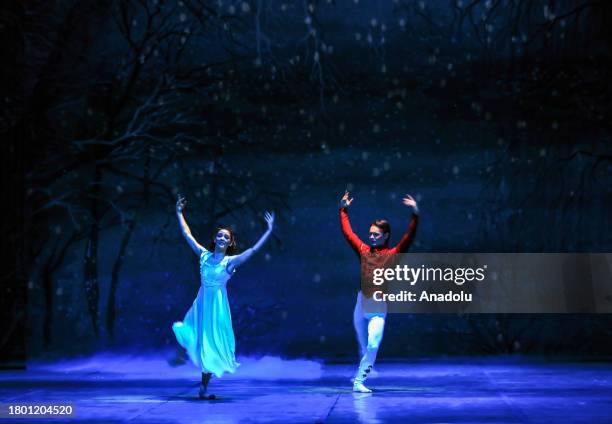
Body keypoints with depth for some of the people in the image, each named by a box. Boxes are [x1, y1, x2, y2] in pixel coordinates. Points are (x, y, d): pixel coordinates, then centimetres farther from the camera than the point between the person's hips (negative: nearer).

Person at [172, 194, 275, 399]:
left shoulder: (231, 261, -6)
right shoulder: (204, 255, 2)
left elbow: (253, 249, -14)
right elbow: (187, 234, 9)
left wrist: (269, 231, -17)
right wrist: (179, 214, 12)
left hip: (217, 304, -2)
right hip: (202, 302, 2)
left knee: (212, 343, 3)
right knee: (200, 340, 0)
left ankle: (204, 387, 12)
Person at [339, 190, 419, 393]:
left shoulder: (393, 254, -1)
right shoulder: (364, 250, 8)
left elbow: (409, 238, -12)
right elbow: (348, 233, 16)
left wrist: (415, 215, -21)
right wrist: (343, 210, 19)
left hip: (379, 308, -4)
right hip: (361, 303, 4)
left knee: (373, 345, -15)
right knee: (363, 346, 17)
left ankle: (359, 380, -11)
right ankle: (364, 370, 37)